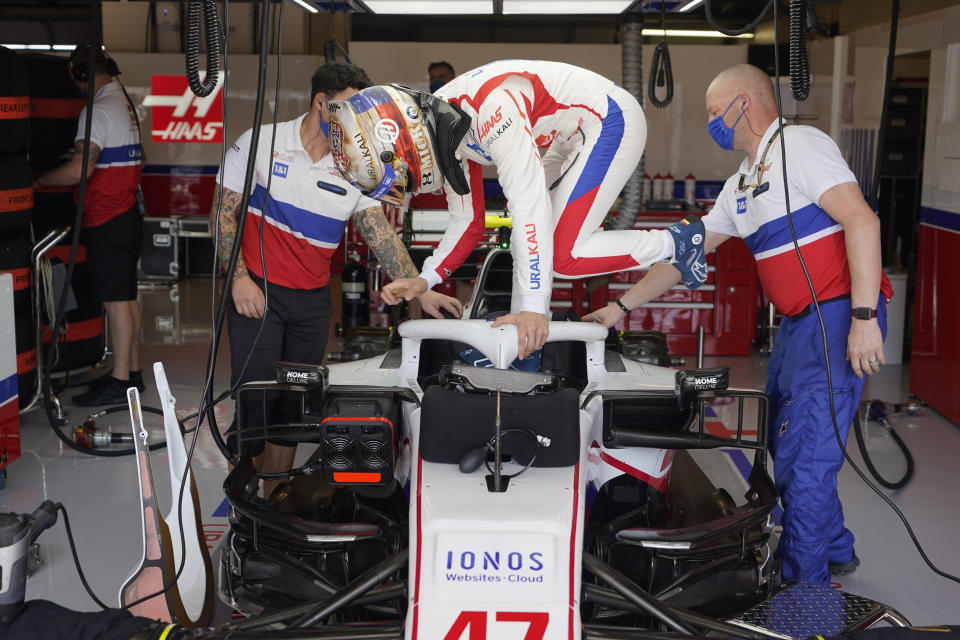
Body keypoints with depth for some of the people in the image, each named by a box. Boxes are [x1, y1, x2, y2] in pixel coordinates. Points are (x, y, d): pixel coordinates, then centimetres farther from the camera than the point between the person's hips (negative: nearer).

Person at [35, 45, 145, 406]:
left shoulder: (99, 110, -14)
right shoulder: (125, 106, 15)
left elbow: (79, 170, -22)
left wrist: (39, 181, -9)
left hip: (107, 220, -9)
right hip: (126, 212, 9)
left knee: (115, 300, -7)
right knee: (127, 297, 13)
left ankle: (119, 383, -5)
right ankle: (132, 372, 19)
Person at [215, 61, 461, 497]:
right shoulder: (261, 143, -4)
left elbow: (382, 236, 1)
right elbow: (222, 212, -2)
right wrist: (239, 278, -11)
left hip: (313, 301, 4)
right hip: (257, 291, -4)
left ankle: (274, 498, 17)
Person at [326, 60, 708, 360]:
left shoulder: (490, 106, -33)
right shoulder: (440, 130, -2)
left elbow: (530, 207, -37)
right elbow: (467, 223, 8)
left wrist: (535, 306, -38)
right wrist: (424, 281, -5)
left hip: (612, 122, -10)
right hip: (574, 140, 10)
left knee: (561, 257, -15)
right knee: (524, 240, 7)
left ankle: (674, 243, -1)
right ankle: (521, 349, 14)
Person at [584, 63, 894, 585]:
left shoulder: (800, 145, -10)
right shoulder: (741, 184, 19)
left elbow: (862, 221, -20)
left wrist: (864, 318, -25)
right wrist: (623, 307, 21)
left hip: (840, 317, -9)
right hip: (797, 325, 9)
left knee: (804, 455, -7)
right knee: (786, 446, 16)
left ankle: (802, 587, 6)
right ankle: (834, 551, 34)